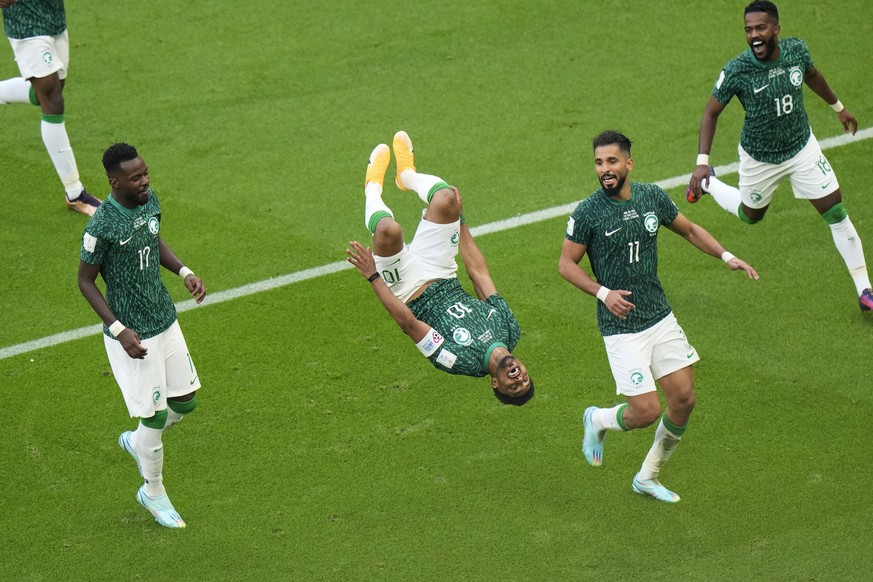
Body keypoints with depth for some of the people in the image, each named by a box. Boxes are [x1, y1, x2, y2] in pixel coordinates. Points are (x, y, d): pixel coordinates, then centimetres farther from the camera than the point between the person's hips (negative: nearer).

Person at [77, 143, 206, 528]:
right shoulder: (101, 227, -24)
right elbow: (85, 281, -14)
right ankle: (153, 491, 25)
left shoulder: (150, 200, -3)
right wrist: (119, 330, -19)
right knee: (155, 415, 2)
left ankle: (137, 441, 43)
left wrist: (184, 272, 0)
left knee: (185, 401, 14)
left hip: (165, 321, 7)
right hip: (133, 334, -7)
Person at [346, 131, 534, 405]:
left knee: (388, 230, -30)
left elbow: (407, 321, -32)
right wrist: (460, 221, 0)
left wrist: (373, 277, -32)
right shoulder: (509, 330, -17)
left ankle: (374, 187, 9)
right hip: (441, 279, 5)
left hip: (410, 295, -5)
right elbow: (479, 273, -7)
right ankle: (408, 175, 27)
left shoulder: (463, 361, -32)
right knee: (447, 199, -10)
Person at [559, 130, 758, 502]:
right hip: (621, 328, -5)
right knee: (646, 411, -11)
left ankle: (647, 477, 23)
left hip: (660, 316, 5)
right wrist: (604, 293, -17)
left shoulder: (653, 197, 1)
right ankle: (597, 420, 24)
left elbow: (689, 231, 17)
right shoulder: (587, 214, -13)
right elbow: (566, 264, -4)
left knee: (684, 399, 3)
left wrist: (727, 256, 4)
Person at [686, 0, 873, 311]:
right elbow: (711, 113, -15)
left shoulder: (797, 50, -17)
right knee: (751, 215, 21)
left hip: (802, 147, 2)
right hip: (759, 158, -2)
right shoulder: (736, 71, -28)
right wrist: (701, 163, -23)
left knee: (837, 214, -1)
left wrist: (838, 107, 23)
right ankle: (706, 183, 49)